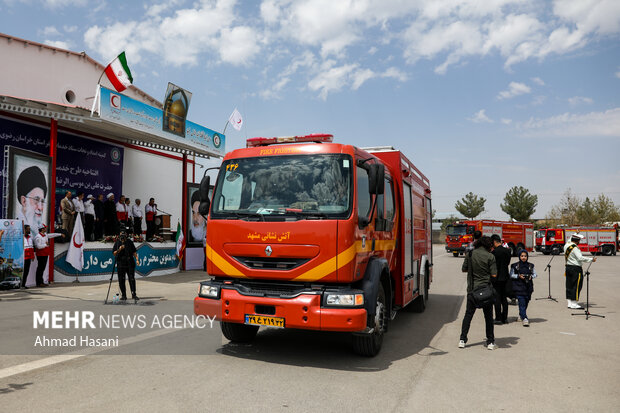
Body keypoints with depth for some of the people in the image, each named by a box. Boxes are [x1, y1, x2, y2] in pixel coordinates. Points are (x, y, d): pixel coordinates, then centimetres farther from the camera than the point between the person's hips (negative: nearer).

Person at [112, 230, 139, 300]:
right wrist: (119, 250, -16)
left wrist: (136, 259, -4)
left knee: (132, 279, -2)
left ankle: (133, 294, 3)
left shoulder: (130, 242, 7)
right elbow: (114, 253, 2)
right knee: (121, 280, 2)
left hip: (130, 263, 0)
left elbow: (134, 252, 9)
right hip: (121, 264, 0)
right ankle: (123, 295, 10)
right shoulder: (117, 243, 5)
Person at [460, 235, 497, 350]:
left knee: (468, 314, 10)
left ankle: (462, 340, 8)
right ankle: (490, 342, 14)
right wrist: (486, 271, 10)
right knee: (488, 316, 9)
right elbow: (494, 275, -9)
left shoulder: (470, 254, 0)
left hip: (472, 289, 2)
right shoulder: (490, 256, -8)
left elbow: (464, 269, 7)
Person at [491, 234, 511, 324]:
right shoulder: (507, 251, 4)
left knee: (497, 299, 0)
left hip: (496, 278, -7)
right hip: (505, 277, 7)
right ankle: (505, 318, 18)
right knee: (504, 298, 13)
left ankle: (498, 319, 2)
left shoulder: (495, 252, -17)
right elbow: (508, 263, 14)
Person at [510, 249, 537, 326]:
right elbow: (511, 275, 3)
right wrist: (518, 276, -12)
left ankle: (521, 315, 32)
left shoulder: (530, 265, 9)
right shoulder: (515, 265, 0)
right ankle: (524, 318, -15)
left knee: (526, 302, 10)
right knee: (521, 302, -12)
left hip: (528, 287, 4)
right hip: (519, 286, -3)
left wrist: (531, 276, -7)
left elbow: (535, 274, 14)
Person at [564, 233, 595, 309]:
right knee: (576, 286, -3)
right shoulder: (575, 248, -18)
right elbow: (580, 258, -27)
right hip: (576, 269, -9)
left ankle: (569, 303, 15)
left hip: (568, 267, 9)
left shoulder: (566, 245, 8)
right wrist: (591, 259, -22)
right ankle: (574, 304, -2)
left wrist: (576, 234, 40)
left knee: (569, 286, 11)